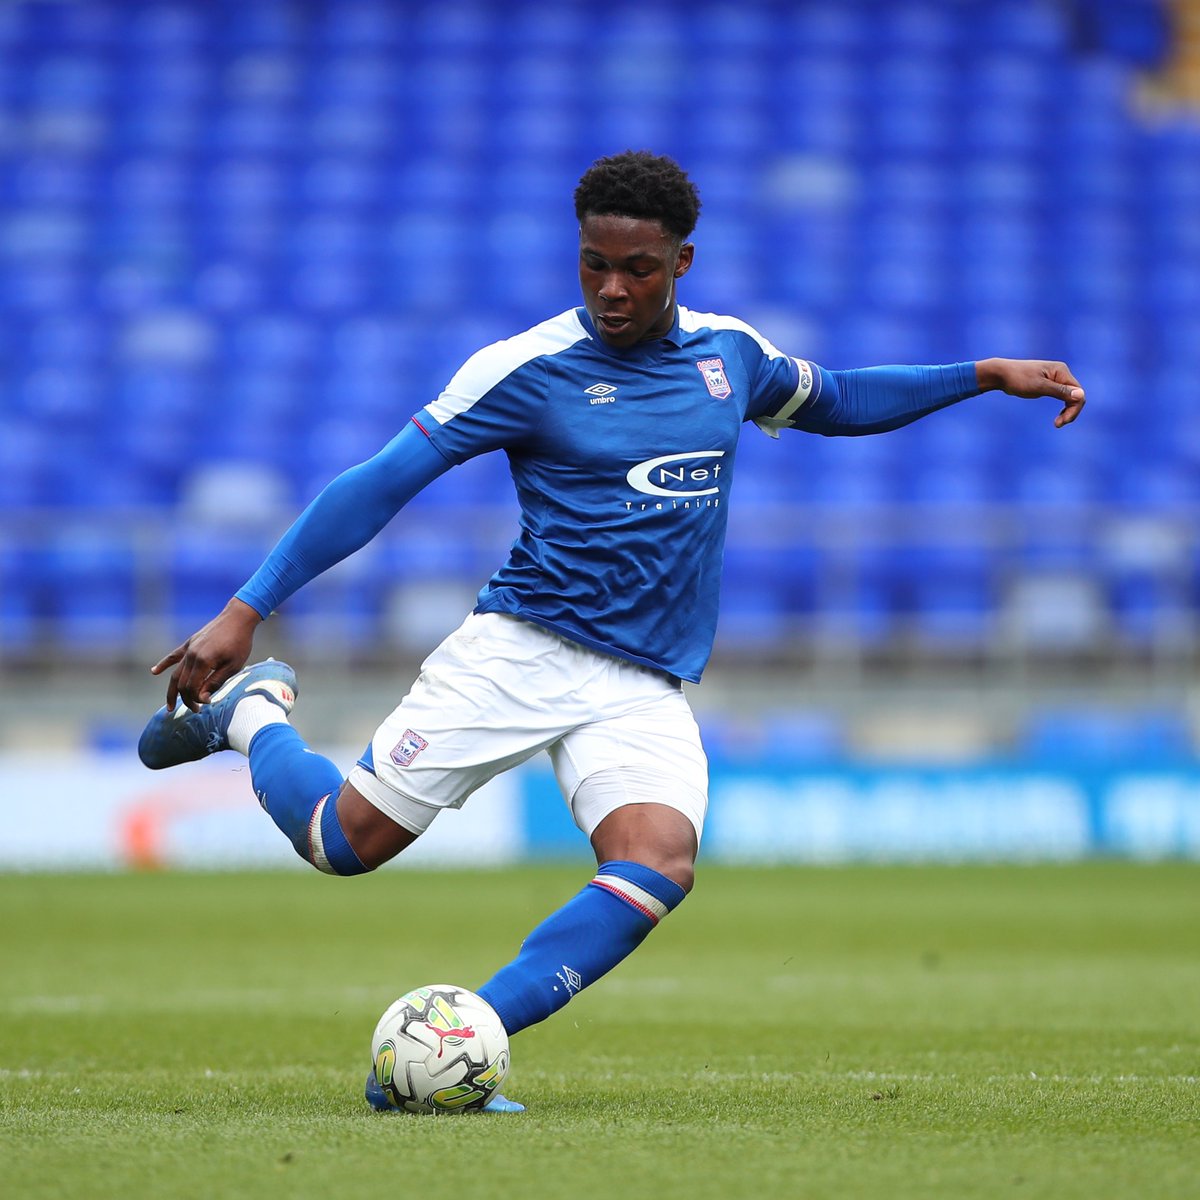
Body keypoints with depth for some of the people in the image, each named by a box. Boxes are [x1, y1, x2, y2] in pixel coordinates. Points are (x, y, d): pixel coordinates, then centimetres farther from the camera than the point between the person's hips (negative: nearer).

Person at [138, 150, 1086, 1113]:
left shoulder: (728, 351, 9)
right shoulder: (528, 368, -6)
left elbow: (833, 401, 31)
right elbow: (380, 485, -7)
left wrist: (987, 375, 24)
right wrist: (247, 612, -12)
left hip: (646, 694, 3)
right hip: (520, 653, -3)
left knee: (661, 864, -26)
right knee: (348, 841, -10)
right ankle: (246, 708, 23)